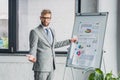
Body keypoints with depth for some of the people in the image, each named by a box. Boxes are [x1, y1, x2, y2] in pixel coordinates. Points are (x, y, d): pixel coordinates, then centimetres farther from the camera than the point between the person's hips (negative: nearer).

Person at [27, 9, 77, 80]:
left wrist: (69, 41, 31)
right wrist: (32, 56, -34)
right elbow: (33, 48, -12)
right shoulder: (35, 32, -8)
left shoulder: (52, 30, 14)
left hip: (51, 66, 7)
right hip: (41, 67, -7)